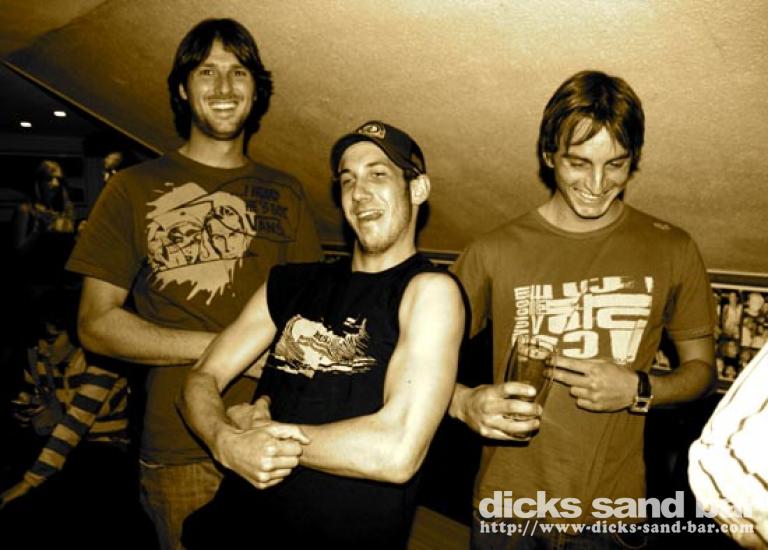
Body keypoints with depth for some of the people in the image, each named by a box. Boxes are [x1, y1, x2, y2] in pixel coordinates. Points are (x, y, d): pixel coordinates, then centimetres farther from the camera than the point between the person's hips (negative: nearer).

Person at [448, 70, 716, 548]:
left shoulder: (672, 251, -2)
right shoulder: (493, 252, -7)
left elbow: (701, 368, 7)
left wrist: (638, 390, -13)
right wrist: (465, 403, -23)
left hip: (613, 511, 2)